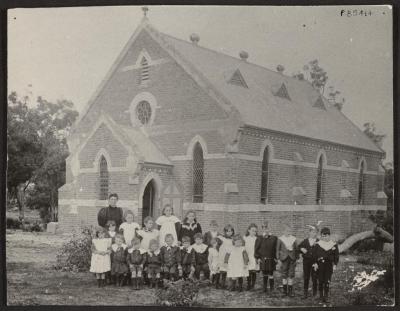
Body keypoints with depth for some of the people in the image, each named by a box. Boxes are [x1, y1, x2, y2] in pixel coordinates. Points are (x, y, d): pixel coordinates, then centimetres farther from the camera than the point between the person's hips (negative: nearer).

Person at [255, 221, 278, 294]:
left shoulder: (274, 238, -2)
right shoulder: (259, 238, 1)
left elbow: (276, 249, 2)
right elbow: (256, 249, 4)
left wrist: (276, 258, -4)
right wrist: (258, 258, -2)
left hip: (271, 260, -1)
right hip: (262, 260, 1)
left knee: (270, 274, 0)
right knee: (264, 274, 9)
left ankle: (271, 288, 12)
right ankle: (265, 288, 20)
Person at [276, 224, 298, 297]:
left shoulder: (293, 239, 1)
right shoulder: (280, 239, -2)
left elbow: (296, 249, 8)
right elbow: (278, 249, 3)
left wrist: (297, 258, 5)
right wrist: (278, 258, -1)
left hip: (292, 258, 1)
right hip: (284, 258, -1)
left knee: (291, 274, 1)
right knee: (284, 274, 7)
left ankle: (290, 291, 10)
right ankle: (285, 290, 19)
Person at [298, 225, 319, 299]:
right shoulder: (304, 241, 10)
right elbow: (298, 248, 12)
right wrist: (301, 249, -8)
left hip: (315, 262, -2)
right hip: (306, 261, 2)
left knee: (314, 278, 0)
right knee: (306, 277, 5)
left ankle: (315, 294, 10)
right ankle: (305, 293, 13)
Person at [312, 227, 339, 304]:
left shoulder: (334, 244, 5)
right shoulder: (318, 244, 3)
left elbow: (336, 255, 7)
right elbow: (314, 254, 4)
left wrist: (335, 265, 0)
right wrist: (315, 263, -5)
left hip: (329, 265, 0)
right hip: (320, 265, 0)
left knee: (327, 281, -3)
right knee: (320, 281, 2)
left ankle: (326, 296, 6)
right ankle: (321, 296, 14)